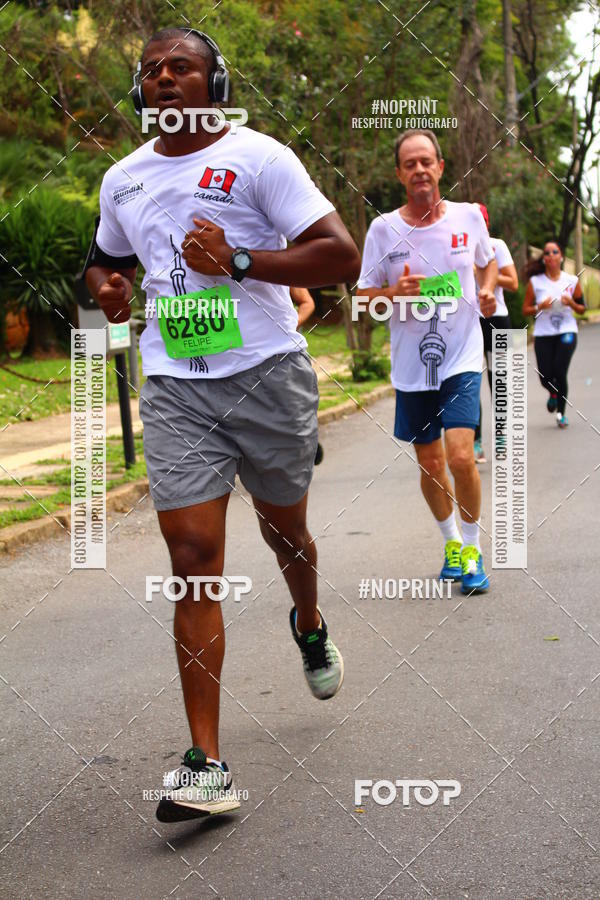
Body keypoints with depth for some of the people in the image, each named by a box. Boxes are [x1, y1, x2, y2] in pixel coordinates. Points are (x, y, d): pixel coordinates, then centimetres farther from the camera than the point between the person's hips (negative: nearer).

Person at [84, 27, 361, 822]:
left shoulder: (258, 158, -5)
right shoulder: (123, 180, 11)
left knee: (284, 531, 16)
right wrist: (107, 287, 6)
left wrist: (238, 262, -20)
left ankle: (310, 627, 54)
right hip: (176, 390, 3)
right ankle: (207, 763, -10)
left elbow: (341, 256, -12)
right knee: (194, 557, -9)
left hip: (269, 375, -2)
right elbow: (108, 260, 30)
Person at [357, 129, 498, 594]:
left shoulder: (469, 217, -2)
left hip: (462, 359, -1)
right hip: (411, 365, 2)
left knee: (461, 456, -17)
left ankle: (472, 548, 5)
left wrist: (487, 291, -2)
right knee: (429, 463, 12)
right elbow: (365, 294, 2)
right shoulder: (383, 229, -4)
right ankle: (452, 542, 35)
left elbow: (489, 261, 19)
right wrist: (395, 293, -18)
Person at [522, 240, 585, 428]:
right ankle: (553, 393, 35)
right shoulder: (535, 282, 1)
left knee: (560, 373, -15)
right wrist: (540, 307, -14)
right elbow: (525, 310, 4)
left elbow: (581, 309, 11)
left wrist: (571, 303, -10)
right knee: (546, 378, -4)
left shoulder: (572, 281, 3)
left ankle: (561, 413, 5)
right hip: (543, 334, 1)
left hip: (566, 331, -1)